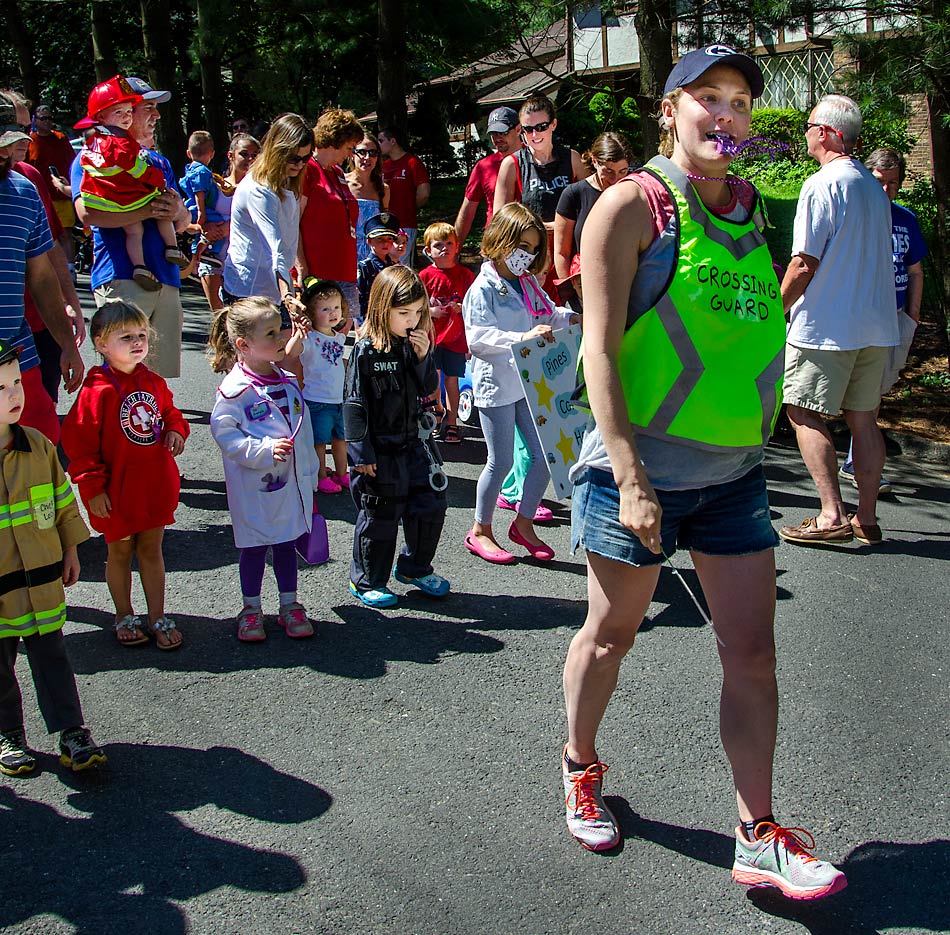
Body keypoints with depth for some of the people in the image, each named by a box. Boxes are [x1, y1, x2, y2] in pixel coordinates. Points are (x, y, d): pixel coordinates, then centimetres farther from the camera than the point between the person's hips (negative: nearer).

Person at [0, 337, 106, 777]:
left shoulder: (38, 446, -1)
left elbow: (62, 500, 11)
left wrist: (70, 550, 13)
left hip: (42, 578, 3)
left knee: (51, 657, 10)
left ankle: (72, 732, 17)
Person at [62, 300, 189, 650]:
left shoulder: (154, 382, 3)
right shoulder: (97, 391, -16)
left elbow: (170, 412, 21)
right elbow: (78, 441, -15)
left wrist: (175, 430, -2)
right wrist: (93, 486, -16)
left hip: (155, 486, 5)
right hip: (117, 492, -5)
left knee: (152, 550, 13)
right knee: (120, 552, 12)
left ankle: (158, 617, 23)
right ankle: (124, 617, 28)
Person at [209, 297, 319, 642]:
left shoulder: (288, 382, 5)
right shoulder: (235, 389, -16)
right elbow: (223, 432, -17)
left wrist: (309, 477, 16)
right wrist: (264, 451, -26)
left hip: (292, 483, 5)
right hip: (254, 487, -5)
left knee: (287, 543, 16)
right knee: (254, 546, 8)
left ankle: (289, 604, 30)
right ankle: (251, 609, 25)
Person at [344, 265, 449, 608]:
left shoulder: (413, 344, 4)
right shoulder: (366, 351, -15)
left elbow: (427, 389, 6)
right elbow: (354, 403, -15)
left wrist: (423, 357, -11)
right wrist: (361, 453, -16)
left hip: (411, 443, 7)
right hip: (379, 449, -6)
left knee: (432, 503, 11)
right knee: (379, 518, 4)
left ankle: (415, 567, 31)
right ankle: (366, 582, 22)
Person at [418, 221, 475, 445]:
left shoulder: (465, 274, 2)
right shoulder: (425, 276, 0)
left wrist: (462, 307, -13)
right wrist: (430, 311, -14)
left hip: (456, 338, 0)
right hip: (431, 337, 0)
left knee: (452, 380, 6)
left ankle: (451, 424, 16)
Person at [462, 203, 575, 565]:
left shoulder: (529, 283, 10)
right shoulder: (484, 287, -12)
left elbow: (549, 315, 24)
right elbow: (478, 339, -22)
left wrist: (572, 317, 4)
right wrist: (523, 337, -31)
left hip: (530, 382, 7)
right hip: (496, 385, -7)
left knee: (545, 455, 6)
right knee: (501, 461, 1)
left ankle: (524, 523, 24)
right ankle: (480, 531, 19)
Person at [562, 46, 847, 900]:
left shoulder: (749, 206, 10)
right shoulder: (632, 205, -9)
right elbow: (600, 346, -15)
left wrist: (758, 434, 15)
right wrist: (629, 474, -22)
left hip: (735, 470, 5)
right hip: (642, 467, -5)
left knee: (752, 652, 4)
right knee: (612, 633, 12)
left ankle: (759, 837, 15)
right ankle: (582, 764, 38)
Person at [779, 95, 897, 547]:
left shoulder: (822, 185, -12)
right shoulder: (875, 187, 14)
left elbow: (804, 263, -15)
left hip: (826, 324, -8)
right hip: (876, 323, 8)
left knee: (803, 413, -1)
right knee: (863, 417, 10)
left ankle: (833, 516, -7)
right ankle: (866, 518, 13)